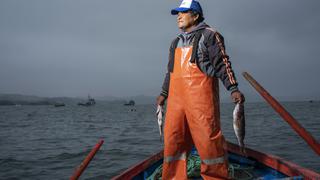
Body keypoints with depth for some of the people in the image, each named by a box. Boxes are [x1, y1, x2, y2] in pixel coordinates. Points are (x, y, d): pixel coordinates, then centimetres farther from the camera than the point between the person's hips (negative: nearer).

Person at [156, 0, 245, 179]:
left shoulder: (209, 35, 4)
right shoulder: (176, 42, 24)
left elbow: (222, 63, -3)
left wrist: (233, 88, -12)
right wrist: (164, 93, 31)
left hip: (201, 96, -6)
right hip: (176, 97, 7)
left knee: (209, 137, -6)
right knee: (173, 139, 4)